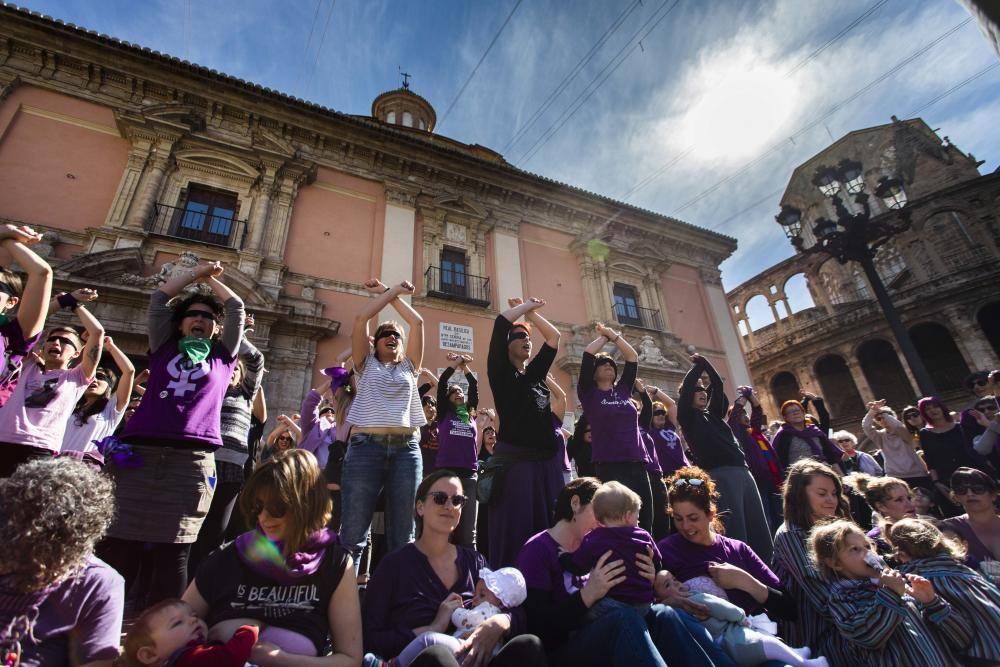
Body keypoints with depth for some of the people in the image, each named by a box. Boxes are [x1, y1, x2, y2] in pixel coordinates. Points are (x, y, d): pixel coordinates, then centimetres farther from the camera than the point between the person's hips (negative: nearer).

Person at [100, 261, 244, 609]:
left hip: (191, 460, -1)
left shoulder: (223, 356, 17)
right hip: (138, 453, 2)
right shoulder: (164, 348, 20)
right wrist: (196, 271, 27)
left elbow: (237, 308, 18)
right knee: (117, 543, 1)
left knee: (173, 551, 1)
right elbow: (158, 298, 20)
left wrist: (210, 279, 31)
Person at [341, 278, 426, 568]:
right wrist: (390, 291, 14)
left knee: (403, 535, 4)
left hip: (406, 449, 2)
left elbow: (418, 322, 16)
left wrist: (391, 295, 22)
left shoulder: (409, 367, 21)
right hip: (366, 446, -2)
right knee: (353, 532, -3)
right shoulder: (366, 364, 17)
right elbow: (360, 318, 6)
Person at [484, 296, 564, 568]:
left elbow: (554, 336, 22)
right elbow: (501, 323, -9)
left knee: (548, 528, 7)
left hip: (547, 459, 6)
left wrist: (530, 312, 19)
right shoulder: (501, 372, 1)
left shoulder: (535, 372, 17)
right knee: (514, 530, -5)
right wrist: (526, 305, 5)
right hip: (514, 459, -6)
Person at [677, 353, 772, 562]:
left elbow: (718, 384, 21)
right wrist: (698, 366, 13)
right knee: (736, 535, -10)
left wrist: (704, 362, 23)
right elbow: (687, 386, -1)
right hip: (719, 474, -7)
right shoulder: (688, 417, 7)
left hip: (742, 471, 7)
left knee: (760, 532, 7)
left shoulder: (713, 414, 23)